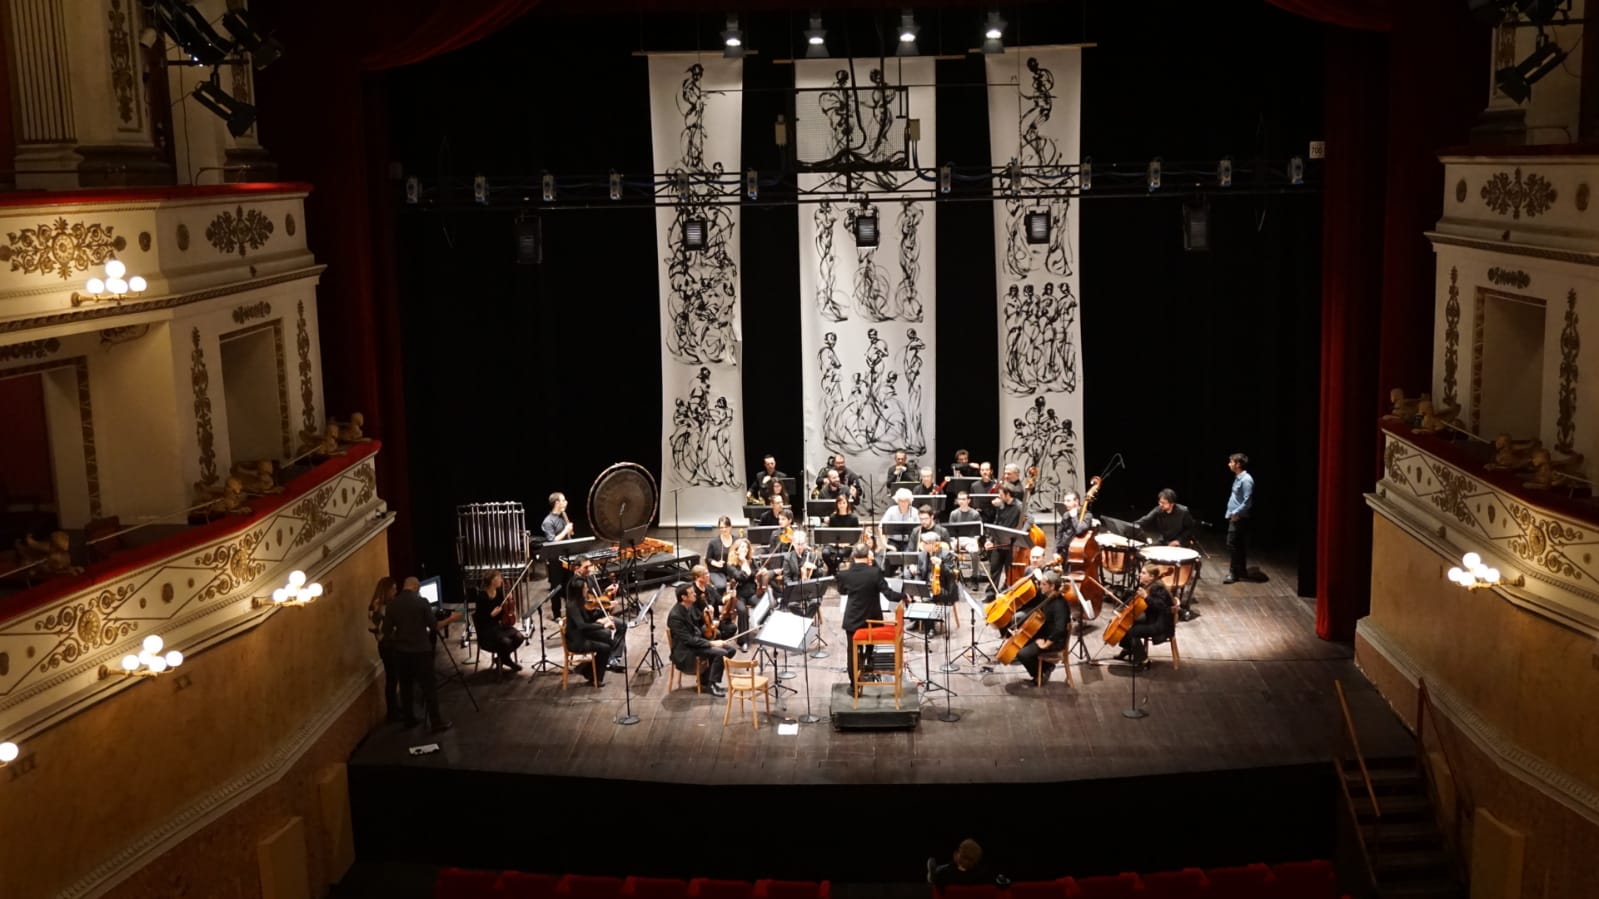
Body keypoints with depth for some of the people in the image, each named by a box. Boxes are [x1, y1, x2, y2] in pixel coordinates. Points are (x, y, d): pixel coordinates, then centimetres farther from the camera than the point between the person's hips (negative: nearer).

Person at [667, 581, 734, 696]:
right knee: (720, 653, -24)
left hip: (698, 639, 9)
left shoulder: (691, 606, 1)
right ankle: (711, 685, -6)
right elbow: (688, 640, -26)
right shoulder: (675, 616, -25)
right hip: (685, 649, -9)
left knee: (730, 649, 1)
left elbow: (700, 623, 18)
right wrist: (711, 643, -25)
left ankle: (706, 679, 9)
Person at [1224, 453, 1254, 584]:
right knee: (1239, 545, 14)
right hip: (1235, 517, 10)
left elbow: (1247, 501, -22)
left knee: (1232, 545, -9)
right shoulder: (1238, 478, 12)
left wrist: (1236, 513, -19)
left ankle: (1234, 573, -5)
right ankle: (1242, 571, 21)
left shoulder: (1246, 480, -18)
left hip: (1239, 518, -10)